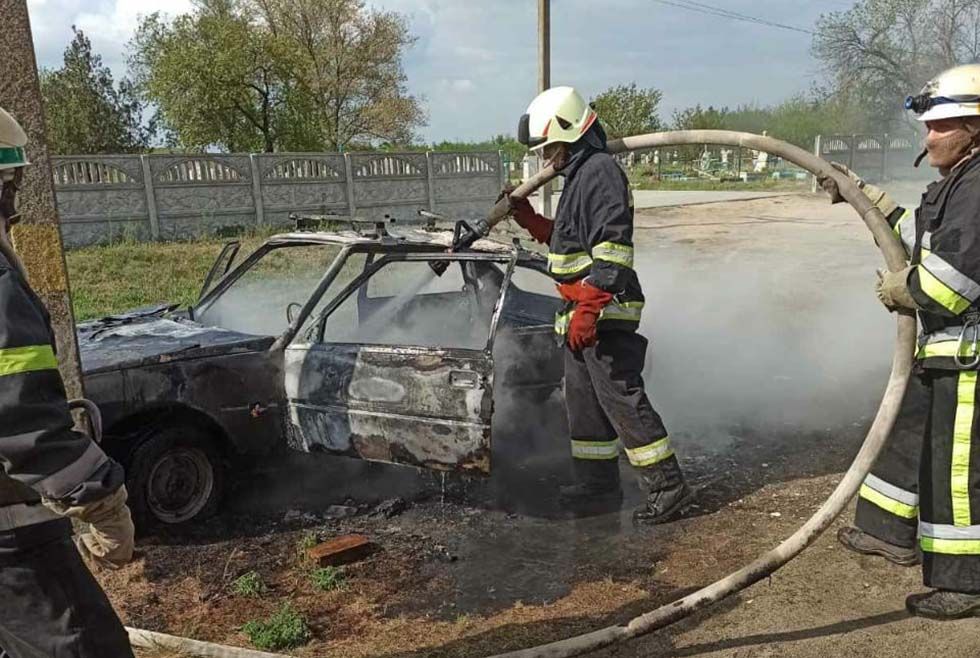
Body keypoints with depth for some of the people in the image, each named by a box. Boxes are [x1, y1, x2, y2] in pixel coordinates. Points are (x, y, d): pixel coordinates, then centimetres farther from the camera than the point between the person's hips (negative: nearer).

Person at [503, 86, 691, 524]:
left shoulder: (600, 171, -13)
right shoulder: (579, 175, 19)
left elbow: (612, 247, -23)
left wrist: (589, 308, -28)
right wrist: (528, 218, 21)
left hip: (605, 314, -11)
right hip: (581, 314, 11)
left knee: (621, 398, -8)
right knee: (583, 400, 14)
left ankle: (667, 486, 2)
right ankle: (598, 484, 25)